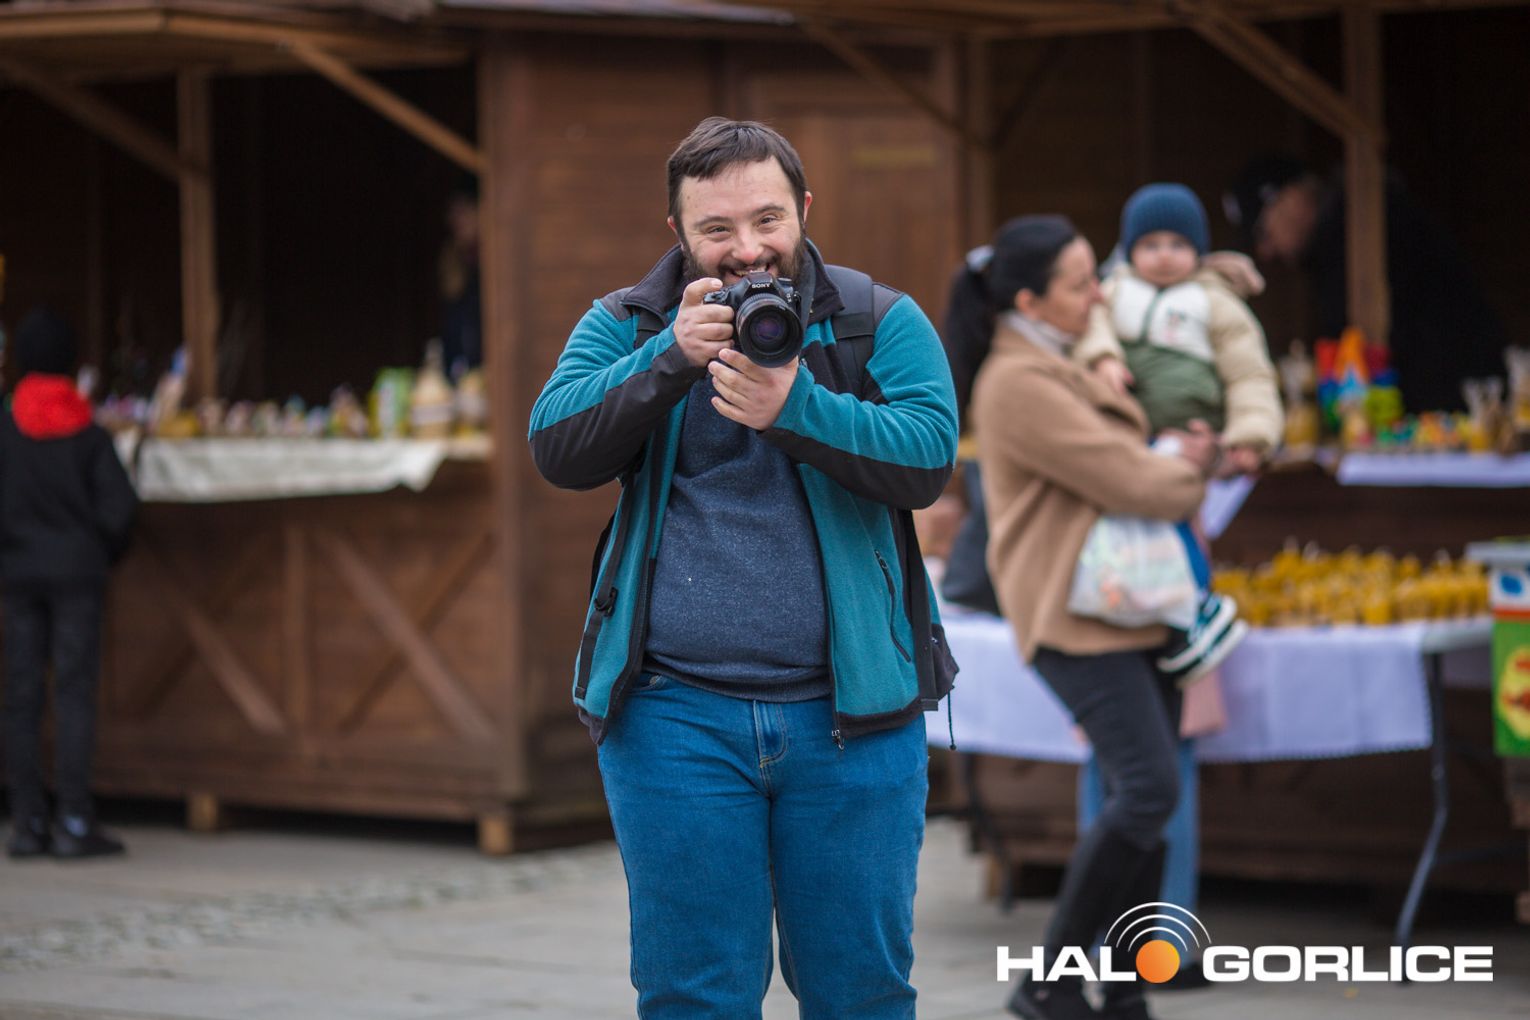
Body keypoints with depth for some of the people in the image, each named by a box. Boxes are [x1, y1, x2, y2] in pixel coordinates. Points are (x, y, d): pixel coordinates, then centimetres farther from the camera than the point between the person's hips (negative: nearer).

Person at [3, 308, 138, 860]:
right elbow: (118, 505, -8)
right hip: (77, 573, -2)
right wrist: (104, 551, 10)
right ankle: (73, 819, -6)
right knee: (74, 692, -2)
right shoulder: (89, 436, -6)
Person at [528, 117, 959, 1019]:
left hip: (850, 712, 0)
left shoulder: (882, 324, 5)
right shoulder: (625, 327, 9)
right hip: (677, 715, 0)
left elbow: (928, 458, -10)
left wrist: (793, 408, -24)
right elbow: (560, 451, -6)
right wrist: (671, 359, -18)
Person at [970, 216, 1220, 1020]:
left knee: (1143, 801, 6)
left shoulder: (1063, 362, 18)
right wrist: (1189, 470, 3)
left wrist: (1181, 455, 8)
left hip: (1130, 609, 10)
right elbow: (1129, 483, -18)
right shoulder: (1019, 382, -15)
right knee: (1147, 789, -16)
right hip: (1076, 615, -10)